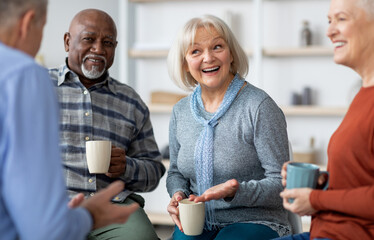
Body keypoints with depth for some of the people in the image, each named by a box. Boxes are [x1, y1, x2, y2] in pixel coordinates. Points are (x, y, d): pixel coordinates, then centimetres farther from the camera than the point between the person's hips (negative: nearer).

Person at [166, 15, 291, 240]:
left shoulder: (259, 106, -10)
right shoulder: (181, 111, 8)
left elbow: (281, 184, -10)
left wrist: (235, 192, -25)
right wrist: (178, 195, -1)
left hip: (255, 222, -3)